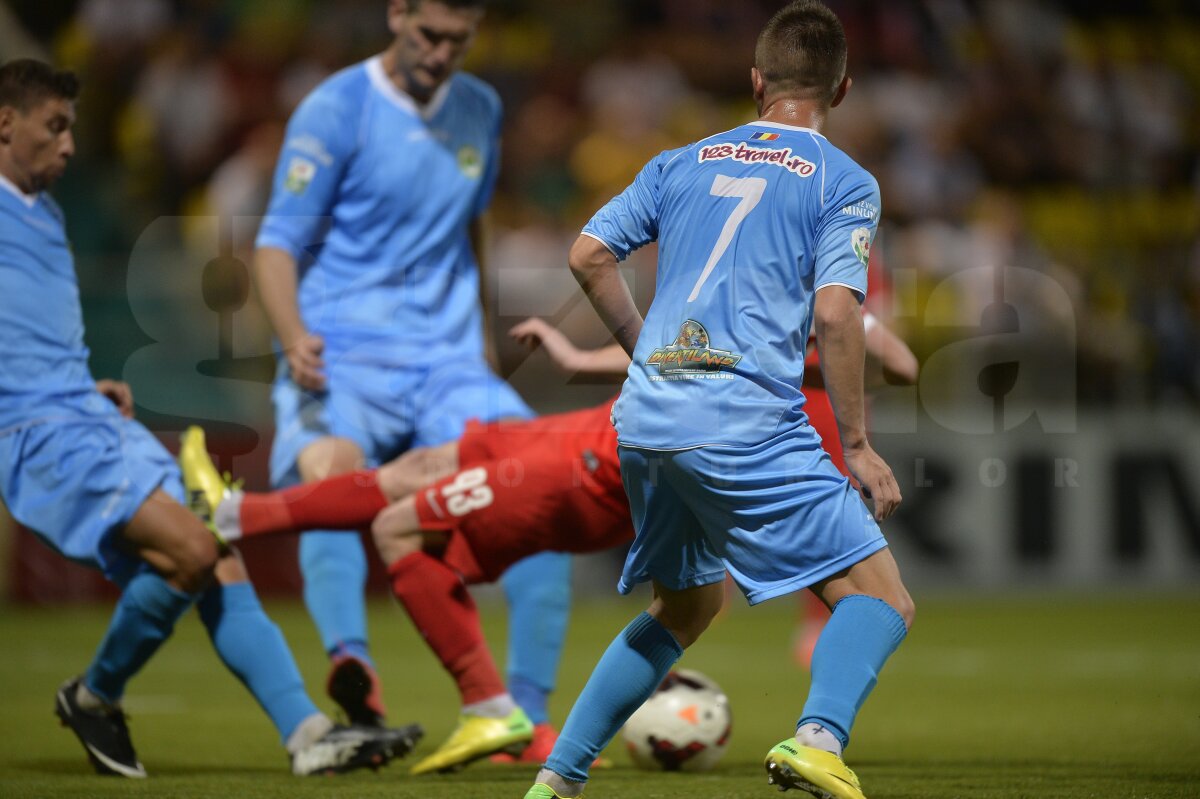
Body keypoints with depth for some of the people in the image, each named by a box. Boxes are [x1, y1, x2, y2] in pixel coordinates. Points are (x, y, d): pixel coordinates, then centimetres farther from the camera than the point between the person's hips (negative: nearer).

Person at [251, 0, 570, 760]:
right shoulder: (336, 111, -4)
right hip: (344, 359, -5)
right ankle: (352, 662, -53)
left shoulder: (481, 112, 13)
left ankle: (525, 711, -6)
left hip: (448, 362, 5)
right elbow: (278, 243, -6)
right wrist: (295, 339, -22)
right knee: (329, 471, -35)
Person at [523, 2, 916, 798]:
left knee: (685, 608, 26)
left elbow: (588, 255, 13)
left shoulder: (684, 162, 17)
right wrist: (857, 446, -3)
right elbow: (835, 313, -9)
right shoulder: (844, 182, 3)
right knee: (881, 597, -4)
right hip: (747, 421, -6)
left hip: (645, 417, 6)